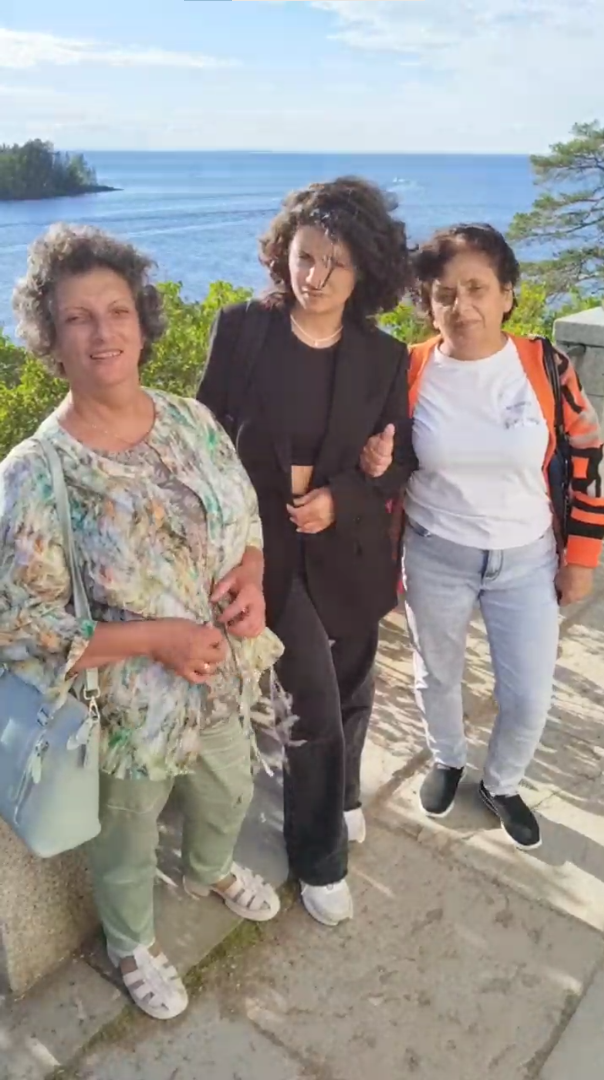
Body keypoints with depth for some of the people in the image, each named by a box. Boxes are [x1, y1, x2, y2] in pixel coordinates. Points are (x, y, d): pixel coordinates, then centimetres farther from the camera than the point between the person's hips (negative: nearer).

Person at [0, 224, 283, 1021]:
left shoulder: (192, 420, -8)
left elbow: (248, 517, 5)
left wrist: (251, 577, -16)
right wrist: (157, 637, -27)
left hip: (224, 680, 5)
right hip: (129, 709, -5)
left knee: (228, 797, 31)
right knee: (127, 846, 23)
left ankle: (210, 872, 66)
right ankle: (132, 947, 55)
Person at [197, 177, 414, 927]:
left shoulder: (384, 356, -4)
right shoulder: (241, 329, -10)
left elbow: (399, 457, 1)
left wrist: (339, 497, -17)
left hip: (348, 550, 3)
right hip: (268, 548, -3)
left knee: (352, 692, 19)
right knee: (314, 707, -1)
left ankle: (341, 794, 53)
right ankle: (318, 859, 26)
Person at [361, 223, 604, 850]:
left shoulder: (545, 367, -12)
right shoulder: (409, 371, -11)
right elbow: (384, 465, 1)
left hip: (527, 561, 0)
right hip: (435, 558, 0)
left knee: (529, 697, 7)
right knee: (437, 675, 19)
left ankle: (502, 785, 39)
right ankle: (446, 762, 51)